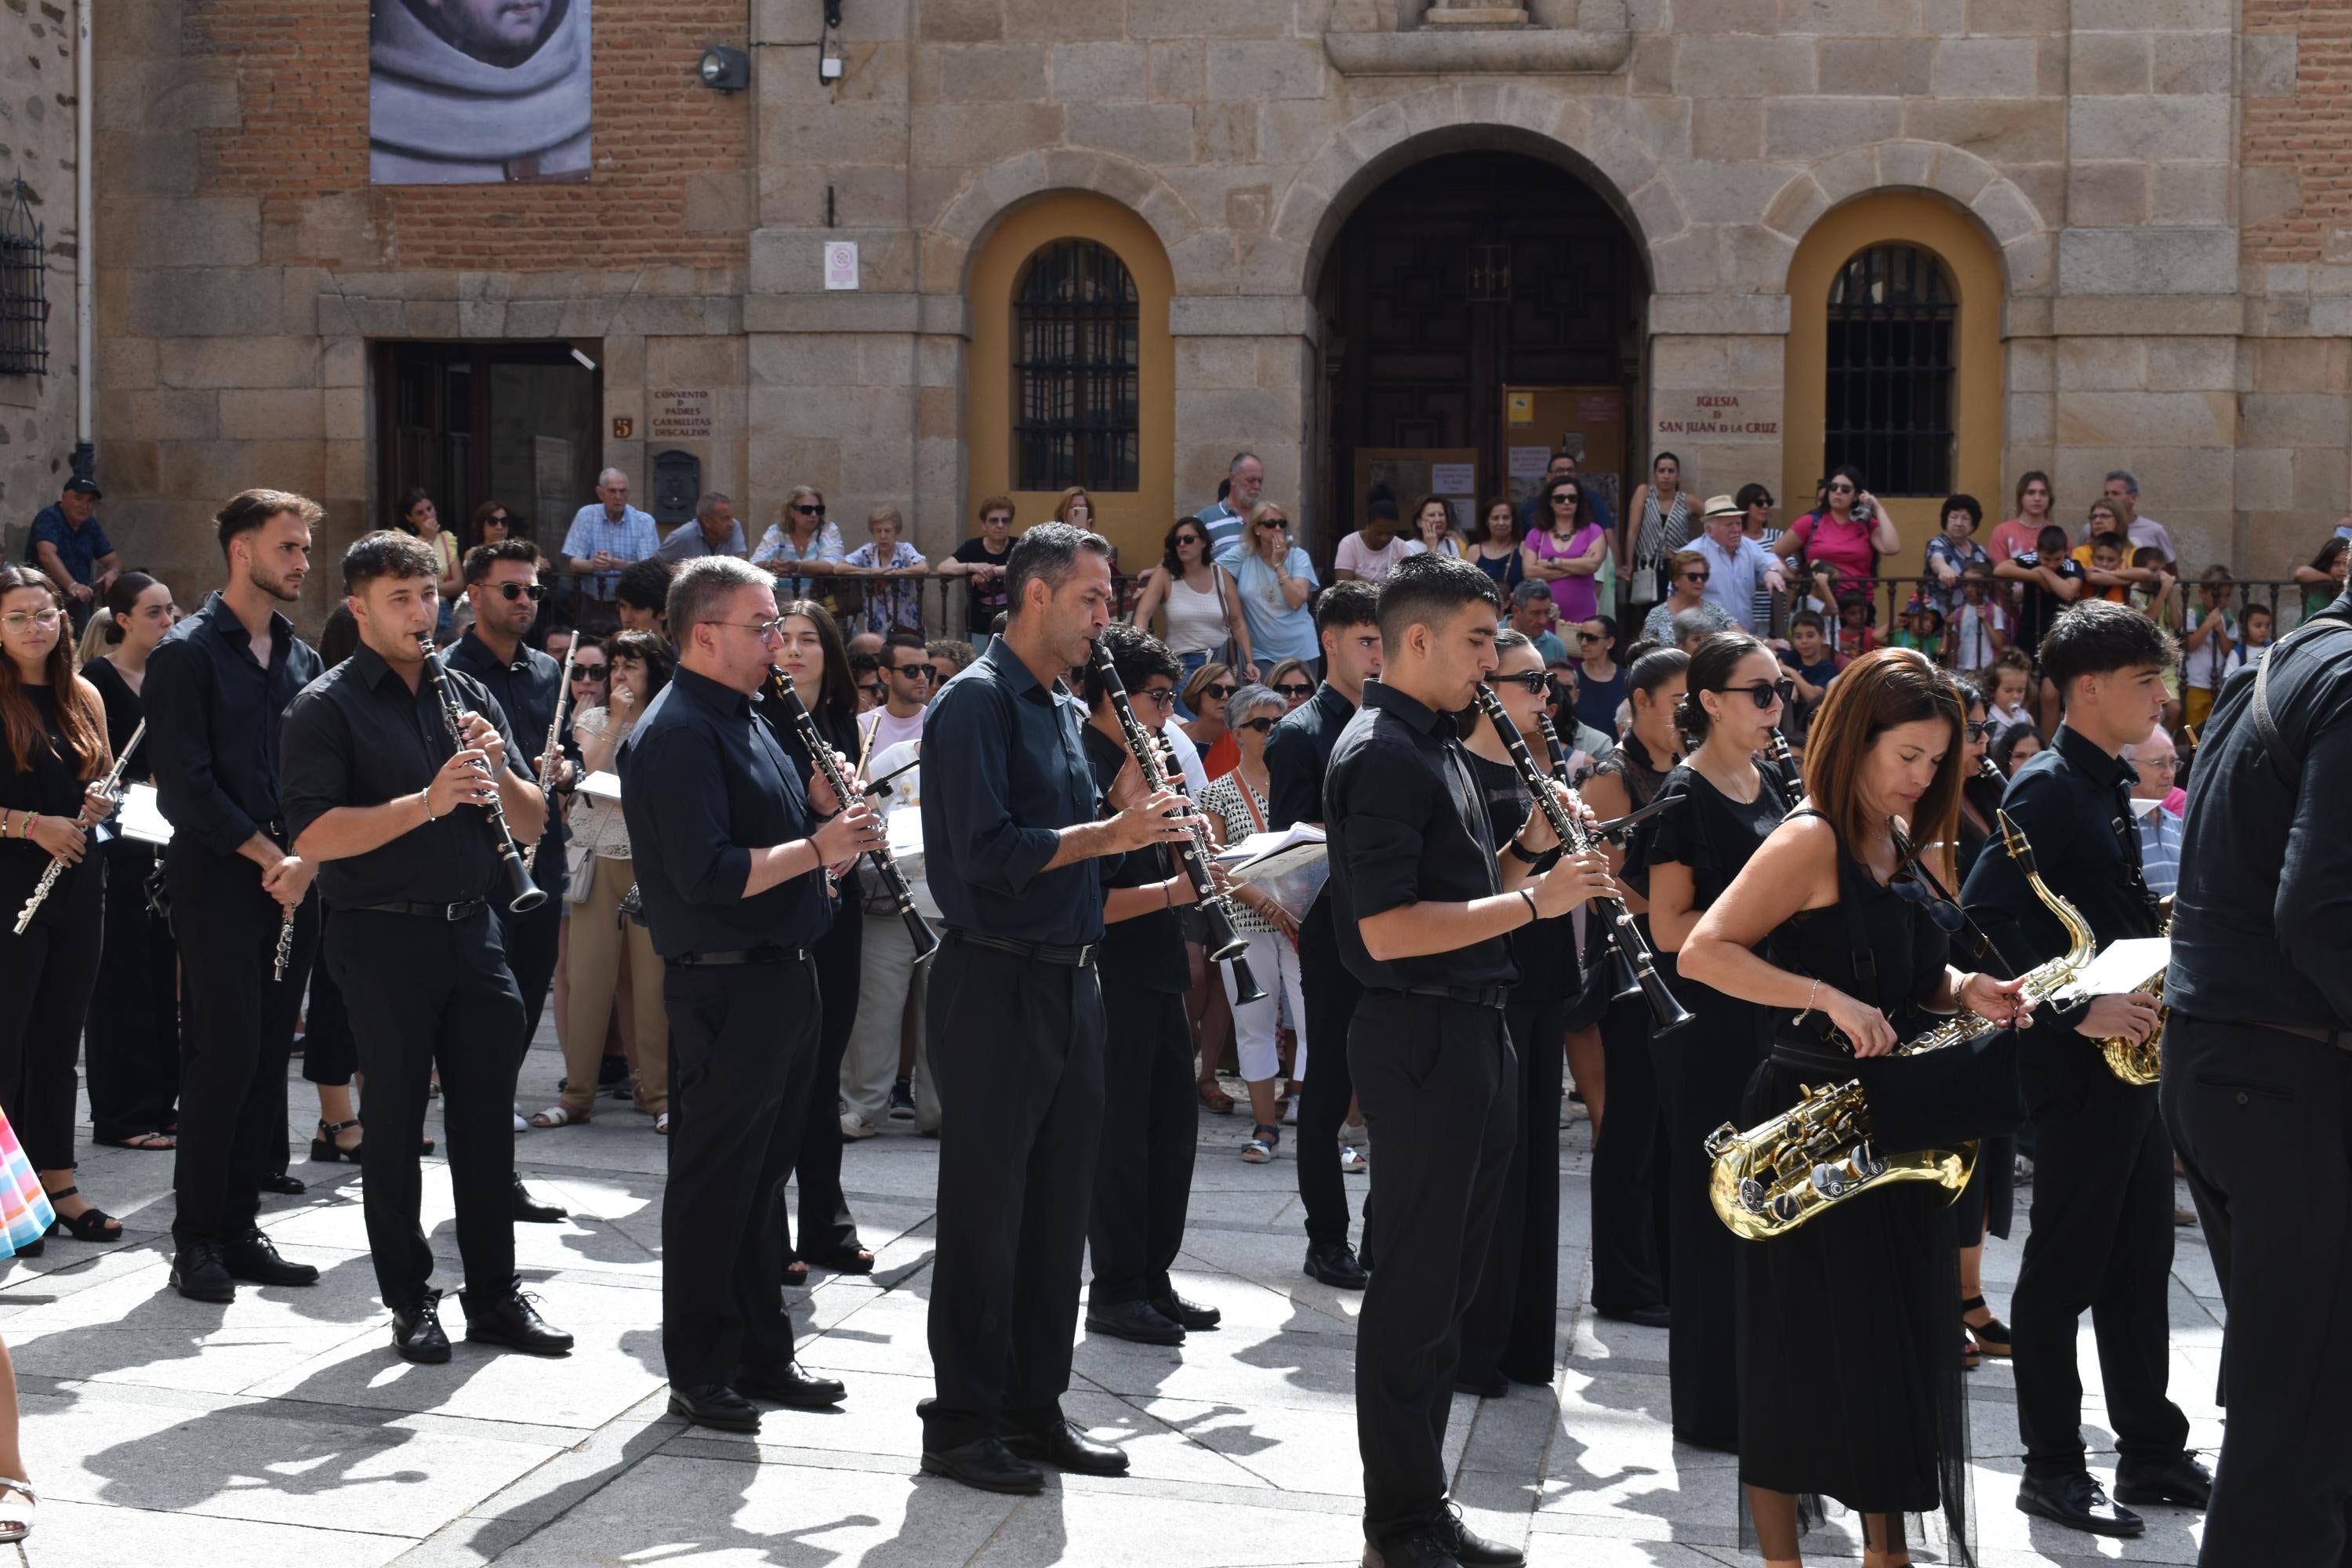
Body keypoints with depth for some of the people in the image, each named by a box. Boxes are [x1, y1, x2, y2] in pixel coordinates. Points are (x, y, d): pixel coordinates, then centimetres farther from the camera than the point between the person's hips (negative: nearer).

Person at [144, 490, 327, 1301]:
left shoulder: (300, 657, 14)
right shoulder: (186, 654, -6)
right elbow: (186, 781, -12)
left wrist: (306, 858, -4)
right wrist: (269, 855, -13)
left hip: (290, 882, 6)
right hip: (217, 881, -6)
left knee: (268, 1058, 7)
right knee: (224, 1056, -7)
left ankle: (239, 1228, 15)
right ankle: (196, 1239, 2)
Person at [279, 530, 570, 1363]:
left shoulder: (469, 696, 12)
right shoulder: (326, 707, -4)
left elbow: (532, 823, 10)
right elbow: (312, 837, -17)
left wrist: (499, 772, -11)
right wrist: (427, 802, -24)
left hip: (473, 929, 5)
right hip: (383, 940, -5)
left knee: (488, 1117, 8)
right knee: (396, 1123, 4)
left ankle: (495, 1295, 18)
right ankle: (411, 1302, 15)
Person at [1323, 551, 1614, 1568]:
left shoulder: (1436, 747, 16)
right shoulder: (1378, 754, -15)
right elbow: (1387, 929, -24)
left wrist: (1530, 849, 3)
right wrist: (1535, 899, -22)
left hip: (1471, 1034, 10)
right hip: (1418, 1037, -10)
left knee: (1445, 1284, 15)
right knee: (1415, 1287, -1)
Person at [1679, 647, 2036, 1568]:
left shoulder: (1897, 850, 12)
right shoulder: (1812, 841, -13)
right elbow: (1702, 952, -21)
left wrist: (1963, 993, 0)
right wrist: (1830, 1000, -27)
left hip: (1888, 1126, 8)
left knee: (1897, 1349, 11)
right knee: (1798, 1356, -1)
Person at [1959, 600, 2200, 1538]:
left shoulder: (2112, 785, 13)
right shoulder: (2048, 786, -14)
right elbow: (1985, 916, -24)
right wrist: (2076, 1009, -26)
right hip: (2079, 1064, -9)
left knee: (2140, 1261, 14)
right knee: (2066, 1268, 0)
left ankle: (2153, 1451, 23)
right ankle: (2052, 1467, 8)